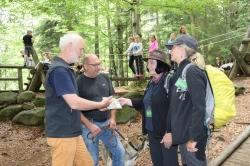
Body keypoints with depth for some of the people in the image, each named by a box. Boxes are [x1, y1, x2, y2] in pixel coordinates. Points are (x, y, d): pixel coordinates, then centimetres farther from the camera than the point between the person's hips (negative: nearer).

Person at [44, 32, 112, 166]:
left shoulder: (65, 69, 13)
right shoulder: (59, 70, -20)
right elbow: (74, 103, -25)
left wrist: (97, 106, 12)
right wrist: (100, 104, -10)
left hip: (72, 132, 10)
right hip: (62, 134, -10)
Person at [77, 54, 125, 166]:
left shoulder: (105, 78, 4)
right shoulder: (78, 82, -12)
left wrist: (112, 118, 1)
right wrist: (89, 125, -15)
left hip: (107, 124, 5)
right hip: (89, 126, -4)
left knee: (119, 152, 11)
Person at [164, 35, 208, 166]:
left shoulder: (192, 72, -17)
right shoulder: (178, 73, 9)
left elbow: (199, 108, -22)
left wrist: (194, 138, -20)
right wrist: (170, 131, 12)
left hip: (191, 136, -8)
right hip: (181, 135, 8)